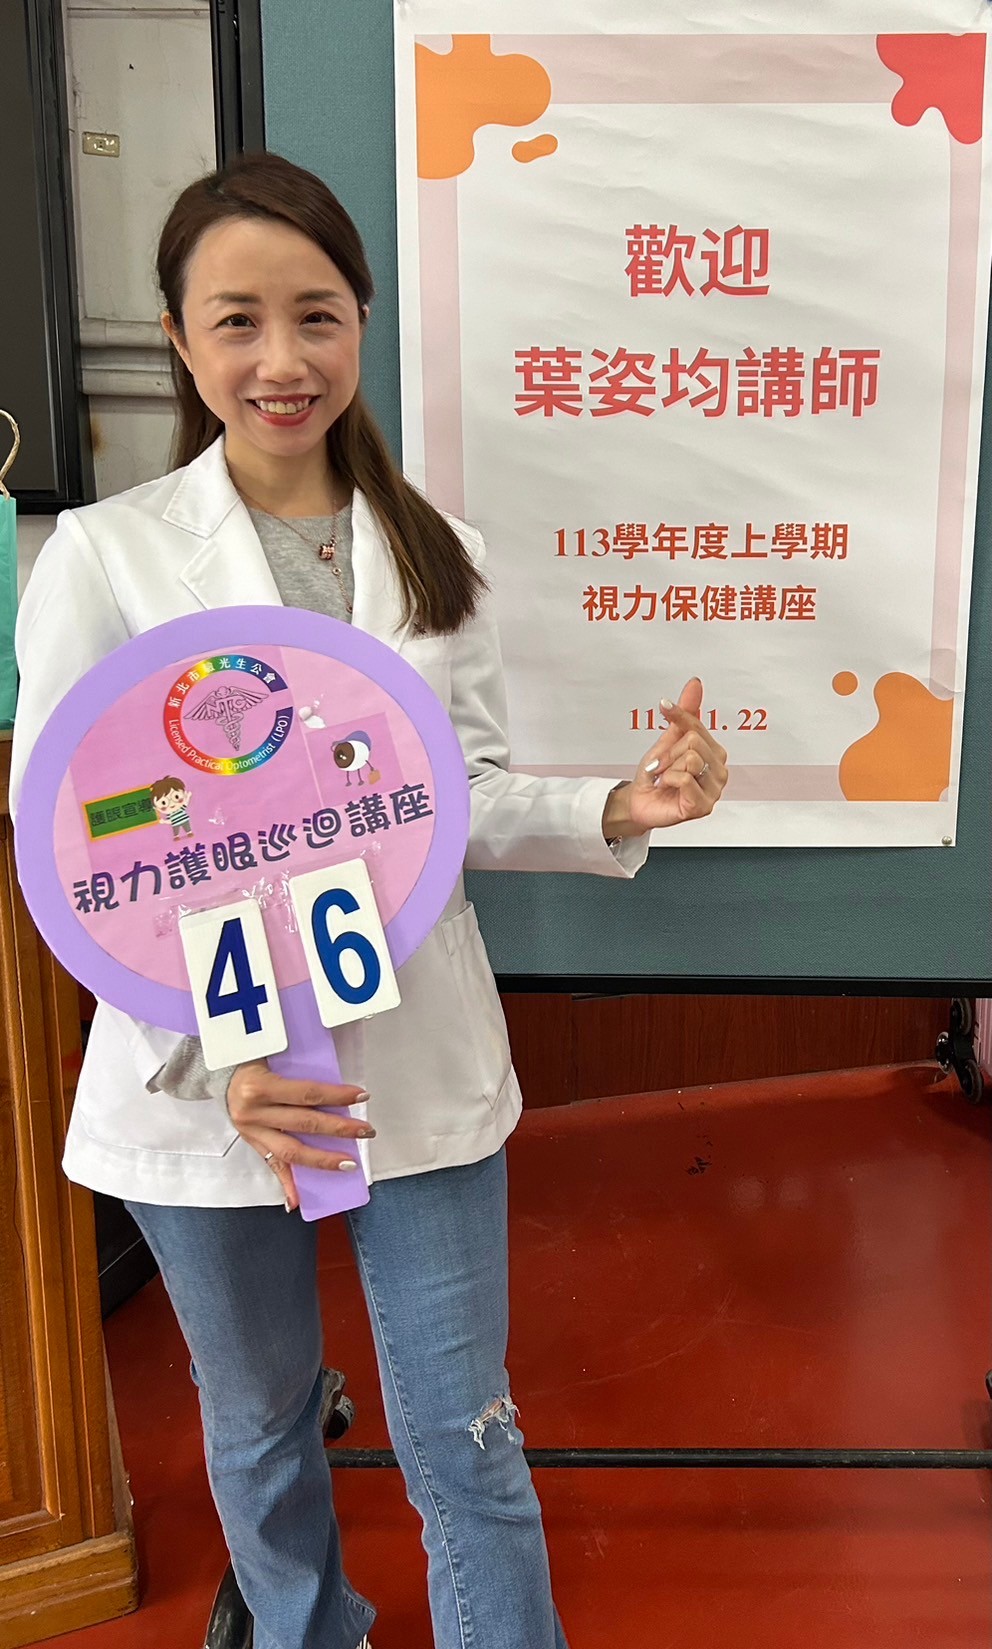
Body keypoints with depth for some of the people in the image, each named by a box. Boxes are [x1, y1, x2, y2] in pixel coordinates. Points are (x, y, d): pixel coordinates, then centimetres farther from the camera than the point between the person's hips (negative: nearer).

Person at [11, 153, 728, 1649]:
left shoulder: (436, 556, 2)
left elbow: (470, 798, 5)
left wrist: (618, 810, -15)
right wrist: (206, 1055, -23)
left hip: (423, 1064, 1)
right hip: (201, 1080, 0)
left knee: (467, 1443, 11)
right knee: (258, 1427, 23)